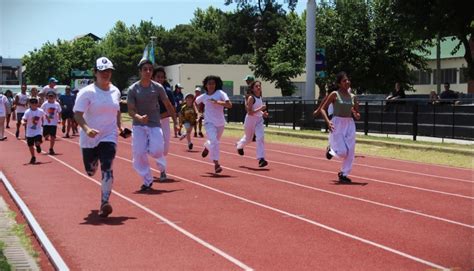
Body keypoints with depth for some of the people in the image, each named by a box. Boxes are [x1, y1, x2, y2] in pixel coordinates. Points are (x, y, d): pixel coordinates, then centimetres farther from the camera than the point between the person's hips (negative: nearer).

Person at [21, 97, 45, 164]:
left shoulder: (41, 111, -7)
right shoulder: (27, 112, -13)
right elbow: (23, 119, -19)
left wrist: (42, 124, 16)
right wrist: (23, 122, -40)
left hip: (38, 131, 0)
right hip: (30, 132, 0)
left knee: (38, 143, -21)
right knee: (30, 145, 8)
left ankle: (38, 146, 17)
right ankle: (33, 157, 28)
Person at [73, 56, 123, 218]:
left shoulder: (115, 91, 6)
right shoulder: (87, 92, -11)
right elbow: (77, 114, -16)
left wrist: (119, 125, 7)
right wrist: (86, 129, -32)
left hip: (109, 136, 2)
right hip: (89, 138, -2)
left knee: (107, 168, -15)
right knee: (90, 171, 14)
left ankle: (104, 202, -12)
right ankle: (95, 162, 54)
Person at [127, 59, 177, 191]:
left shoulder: (158, 87, -2)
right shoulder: (133, 89, -5)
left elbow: (168, 105, 6)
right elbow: (130, 110, -7)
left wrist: (175, 122, 4)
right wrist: (139, 117, -28)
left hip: (155, 124, 0)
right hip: (138, 125, 1)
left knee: (156, 151, -16)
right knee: (139, 153, -5)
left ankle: (162, 165, 21)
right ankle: (147, 180, 12)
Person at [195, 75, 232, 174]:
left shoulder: (220, 93, -7)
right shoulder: (203, 97, 2)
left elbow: (229, 105, -19)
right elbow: (195, 102, 24)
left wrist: (217, 102, -27)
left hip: (220, 123, 1)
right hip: (209, 122, -1)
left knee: (216, 141, 19)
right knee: (213, 141, -20)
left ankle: (206, 147, 54)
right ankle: (216, 163, -17)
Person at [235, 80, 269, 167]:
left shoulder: (260, 97, 5)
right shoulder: (251, 98, -17)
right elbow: (249, 112, -23)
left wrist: (263, 113, 4)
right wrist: (260, 109, -29)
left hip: (259, 120, 5)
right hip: (250, 120, -5)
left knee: (260, 138, -12)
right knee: (248, 137, 15)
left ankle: (261, 158, -15)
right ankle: (240, 146, 50)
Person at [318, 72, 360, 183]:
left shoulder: (352, 97, 8)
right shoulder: (335, 95, -5)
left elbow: (357, 115, 14)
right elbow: (323, 109, -5)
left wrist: (356, 115, -10)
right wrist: (328, 121, -19)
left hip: (350, 124, 5)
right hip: (337, 124, -5)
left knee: (350, 152, 0)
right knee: (342, 152, -9)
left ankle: (343, 174, 14)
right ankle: (331, 150, 25)